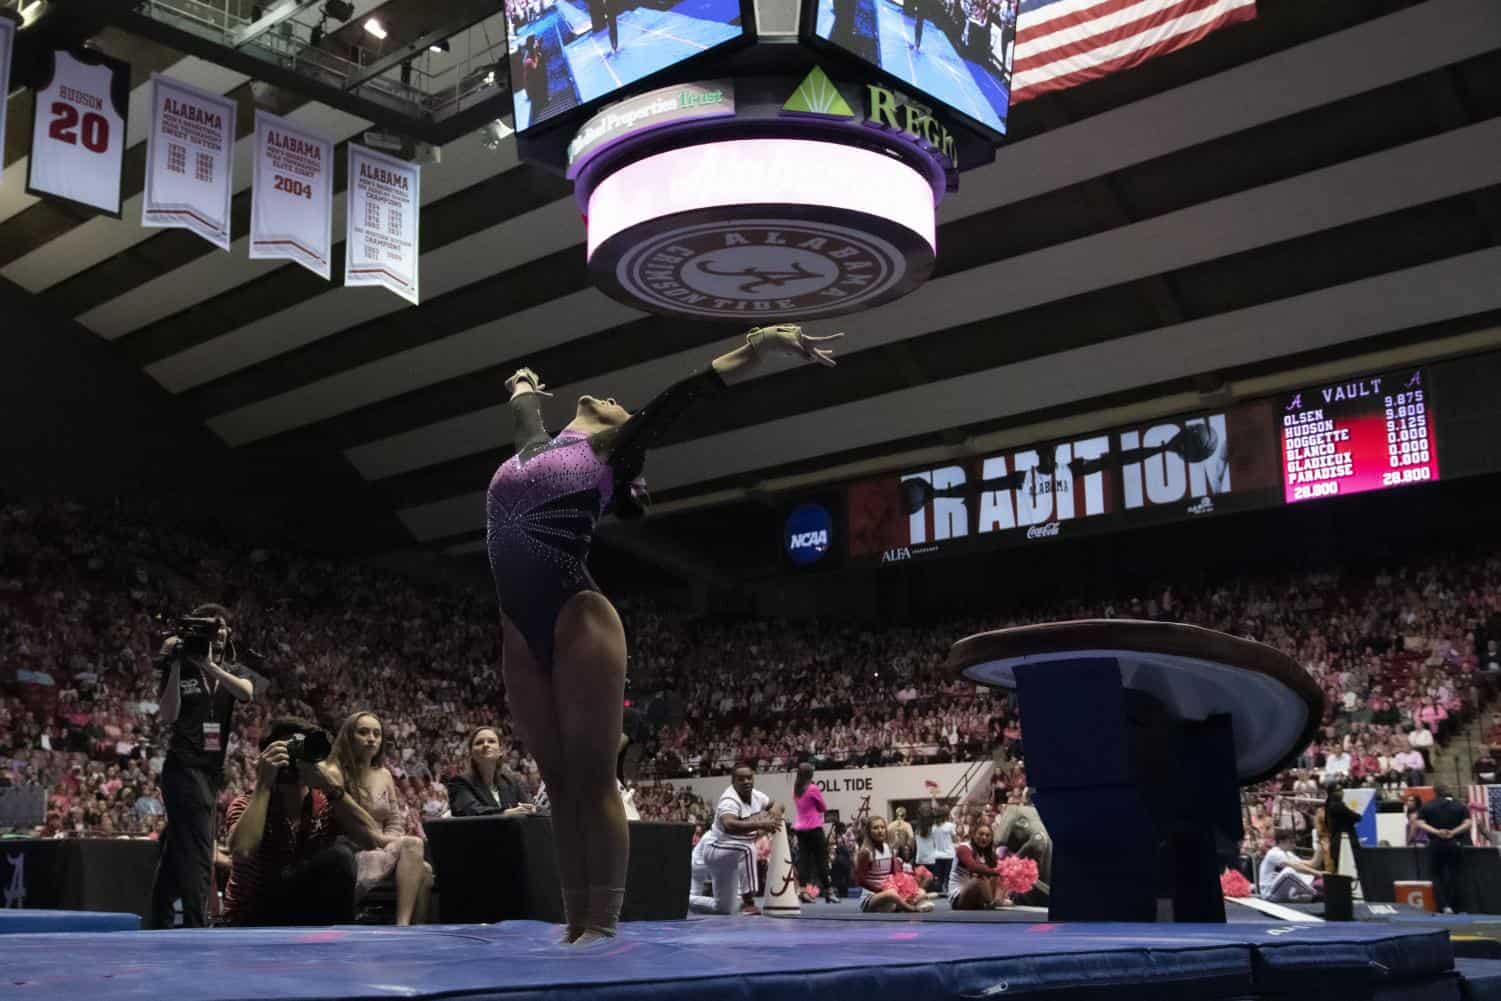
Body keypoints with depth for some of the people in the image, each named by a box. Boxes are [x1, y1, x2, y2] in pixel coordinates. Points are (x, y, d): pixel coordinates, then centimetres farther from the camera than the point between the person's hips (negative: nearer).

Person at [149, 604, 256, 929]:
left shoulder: (234, 672, 12)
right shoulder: (180, 671, 1)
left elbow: (246, 692, -11)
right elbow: (167, 716, -11)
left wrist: (208, 665, -20)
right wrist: (174, 667, -14)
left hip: (213, 770, 6)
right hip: (184, 767, -6)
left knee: (176, 851, 13)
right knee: (199, 854, -13)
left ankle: (160, 922, 20)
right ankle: (195, 926, -15)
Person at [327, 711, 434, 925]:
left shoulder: (384, 775, 17)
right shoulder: (335, 773, -4)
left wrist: (391, 845, -7)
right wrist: (389, 841, -13)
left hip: (381, 853, 6)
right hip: (350, 856, -6)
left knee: (424, 870, -26)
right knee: (412, 844, -29)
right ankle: (403, 927, -36)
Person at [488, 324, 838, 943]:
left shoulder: (606, 451, 10)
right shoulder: (537, 448, 23)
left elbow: (679, 397, 5)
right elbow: (525, 408, 45)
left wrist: (758, 346, 2)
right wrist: (523, 383, 66)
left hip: (577, 618, -5)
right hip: (521, 636, 6)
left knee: (593, 778, -6)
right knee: (560, 782, 5)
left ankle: (602, 927, -6)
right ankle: (576, 924, 6)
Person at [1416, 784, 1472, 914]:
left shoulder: (1428, 806, 1)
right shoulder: (1459, 806, 3)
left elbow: (1420, 823, -10)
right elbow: (1467, 823, -8)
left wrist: (1436, 832, -16)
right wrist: (1454, 832, -14)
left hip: (1435, 845, -1)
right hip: (1454, 844, 1)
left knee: (1437, 875, 7)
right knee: (1453, 875, 11)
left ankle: (1444, 906, -9)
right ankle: (1453, 907, 11)